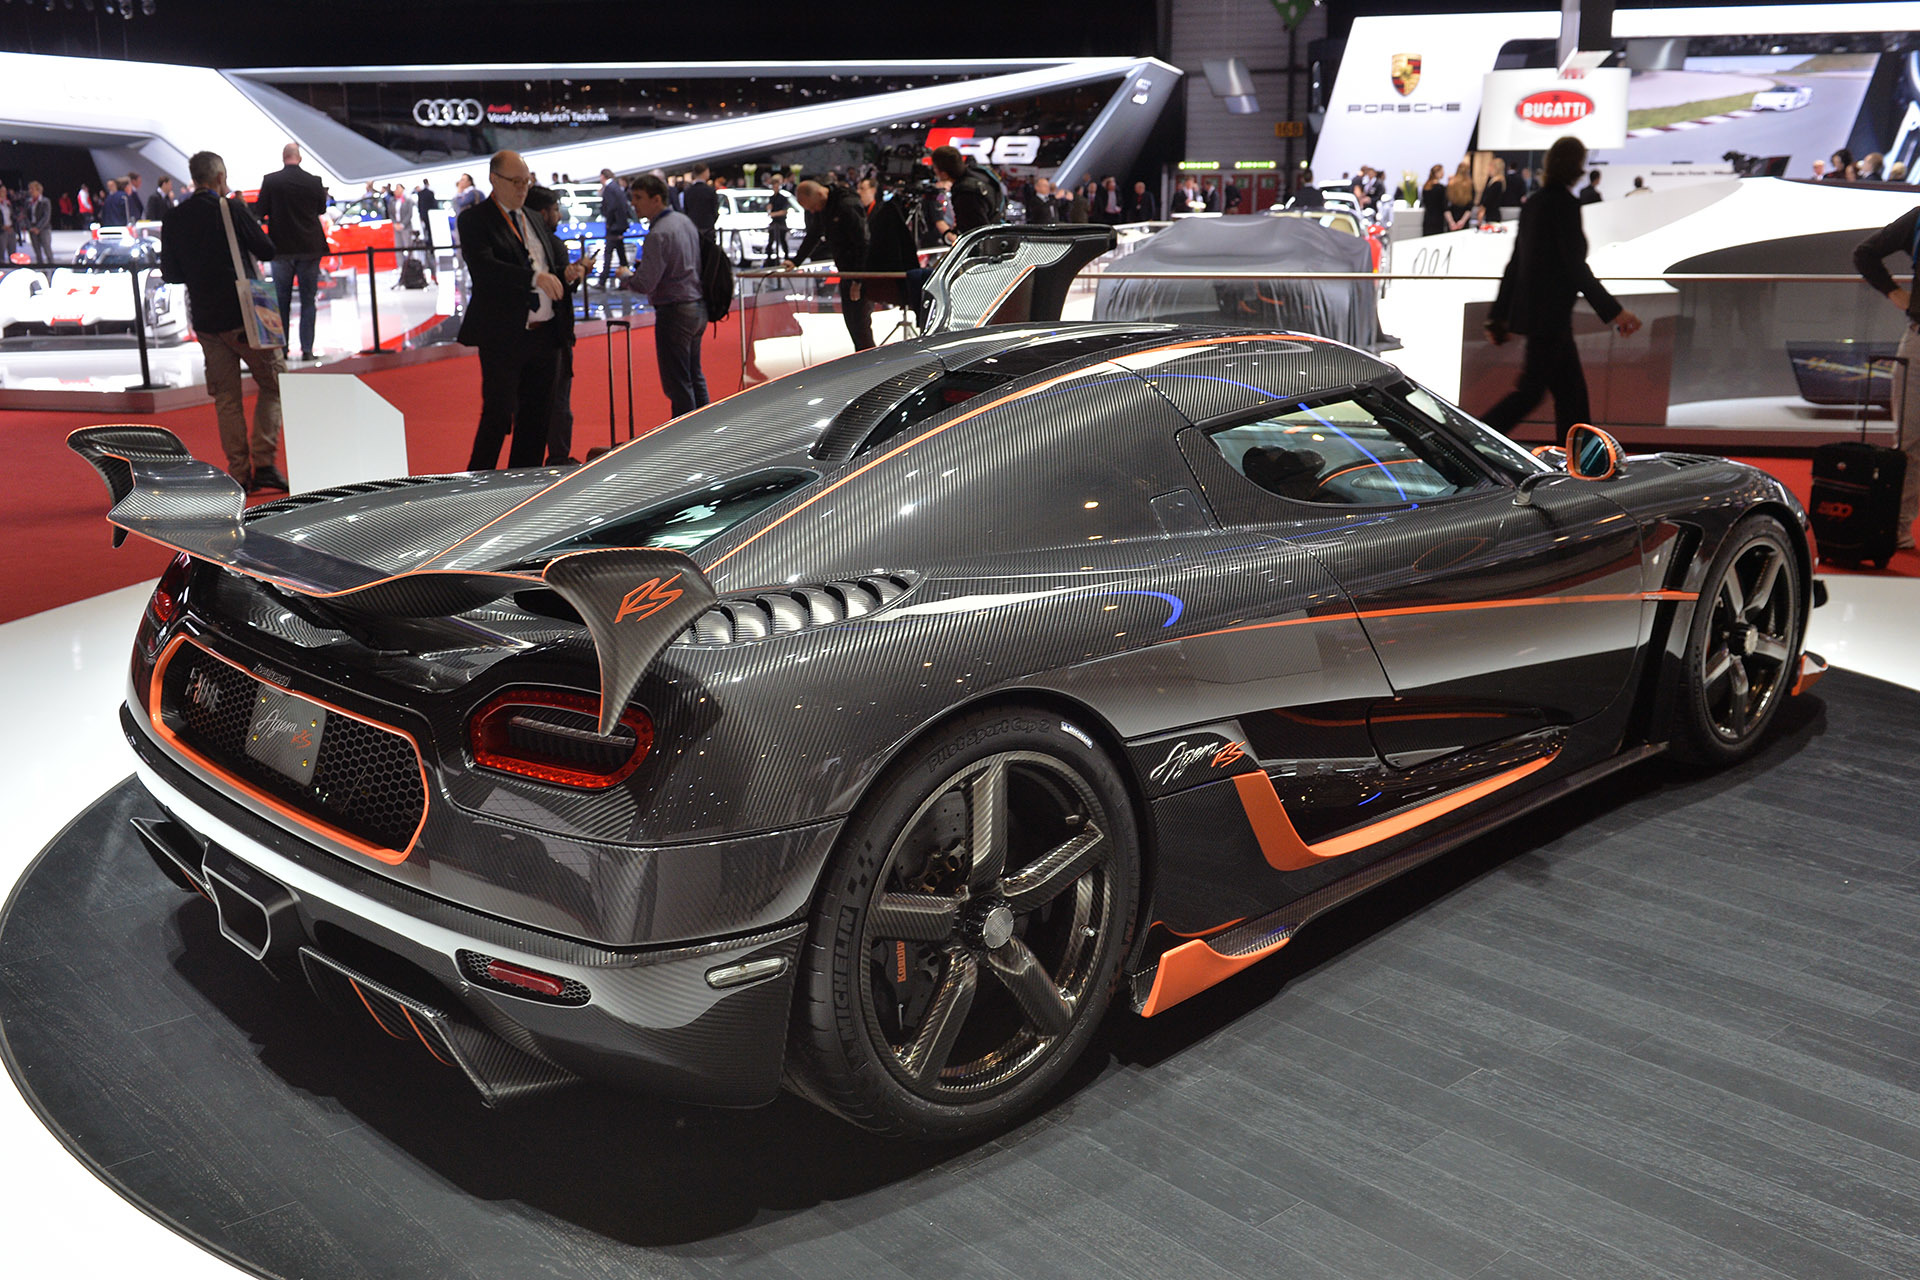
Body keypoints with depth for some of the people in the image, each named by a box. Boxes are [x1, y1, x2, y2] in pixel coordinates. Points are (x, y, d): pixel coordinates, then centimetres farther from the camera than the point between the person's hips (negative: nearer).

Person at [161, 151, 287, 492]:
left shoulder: (173, 218, 4)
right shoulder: (232, 209, -9)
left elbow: (170, 274, 7)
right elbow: (267, 251, -2)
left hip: (205, 320, 4)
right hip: (243, 316, -4)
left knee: (226, 397, 9)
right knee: (273, 384, 7)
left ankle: (239, 473, 7)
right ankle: (264, 462, -3)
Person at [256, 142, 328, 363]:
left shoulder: (270, 181, -8)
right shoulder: (314, 181, -5)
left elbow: (261, 211, -4)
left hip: (281, 248, 0)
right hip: (310, 247, 0)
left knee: (281, 301, 9)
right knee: (308, 300, 5)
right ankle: (307, 348, 1)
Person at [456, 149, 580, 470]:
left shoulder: (533, 218, 16)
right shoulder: (474, 219, -5)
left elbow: (554, 264, 25)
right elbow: (483, 267, -21)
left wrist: (566, 272, 1)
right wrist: (535, 278, -31)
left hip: (545, 335, 7)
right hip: (502, 337, -7)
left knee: (537, 418, 10)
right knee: (498, 415, -6)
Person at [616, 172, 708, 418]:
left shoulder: (658, 234, -19)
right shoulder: (684, 220, 8)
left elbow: (645, 284, -22)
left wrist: (624, 276, -2)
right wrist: (641, 266, 15)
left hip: (674, 312, -9)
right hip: (698, 307, 9)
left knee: (677, 384, -2)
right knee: (695, 376, 19)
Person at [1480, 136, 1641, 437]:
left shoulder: (1533, 203, 12)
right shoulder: (1565, 204, -14)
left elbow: (1515, 263, 16)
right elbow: (1576, 268, -17)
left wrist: (1499, 316, 20)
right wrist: (1614, 312, -13)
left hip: (1529, 309, 9)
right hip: (1549, 315, -9)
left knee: (1572, 390, 12)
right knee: (1530, 392, -6)